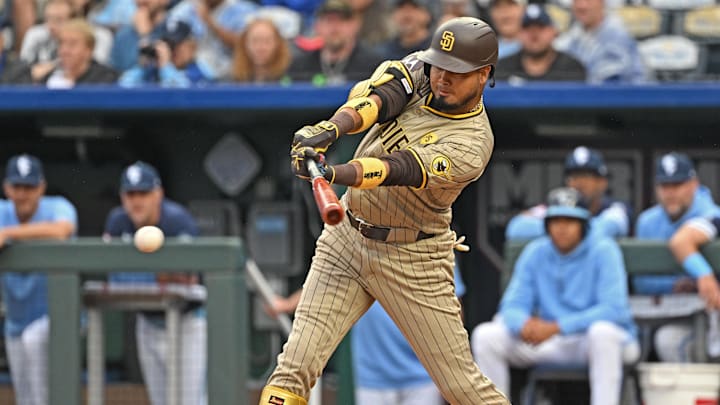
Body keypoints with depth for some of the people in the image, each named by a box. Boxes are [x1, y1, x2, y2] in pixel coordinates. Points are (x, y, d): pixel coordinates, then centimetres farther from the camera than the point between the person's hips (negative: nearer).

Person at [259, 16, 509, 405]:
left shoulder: (470, 147, -22)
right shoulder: (421, 70, -4)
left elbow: (396, 170, -35)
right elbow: (376, 95, -22)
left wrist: (331, 174, -52)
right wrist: (330, 128, -43)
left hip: (412, 261, -5)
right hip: (344, 239, 5)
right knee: (294, 368, -7)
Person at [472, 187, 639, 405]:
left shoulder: (603, 251, -11)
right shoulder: (535, 253, 3)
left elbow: (613, 309, -22)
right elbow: (513, 305, 0)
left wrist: (556, 327, -29)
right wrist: (524, 324, -27)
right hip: (552, 345, 4)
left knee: (602, 330, -39)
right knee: (485, 335, -11)